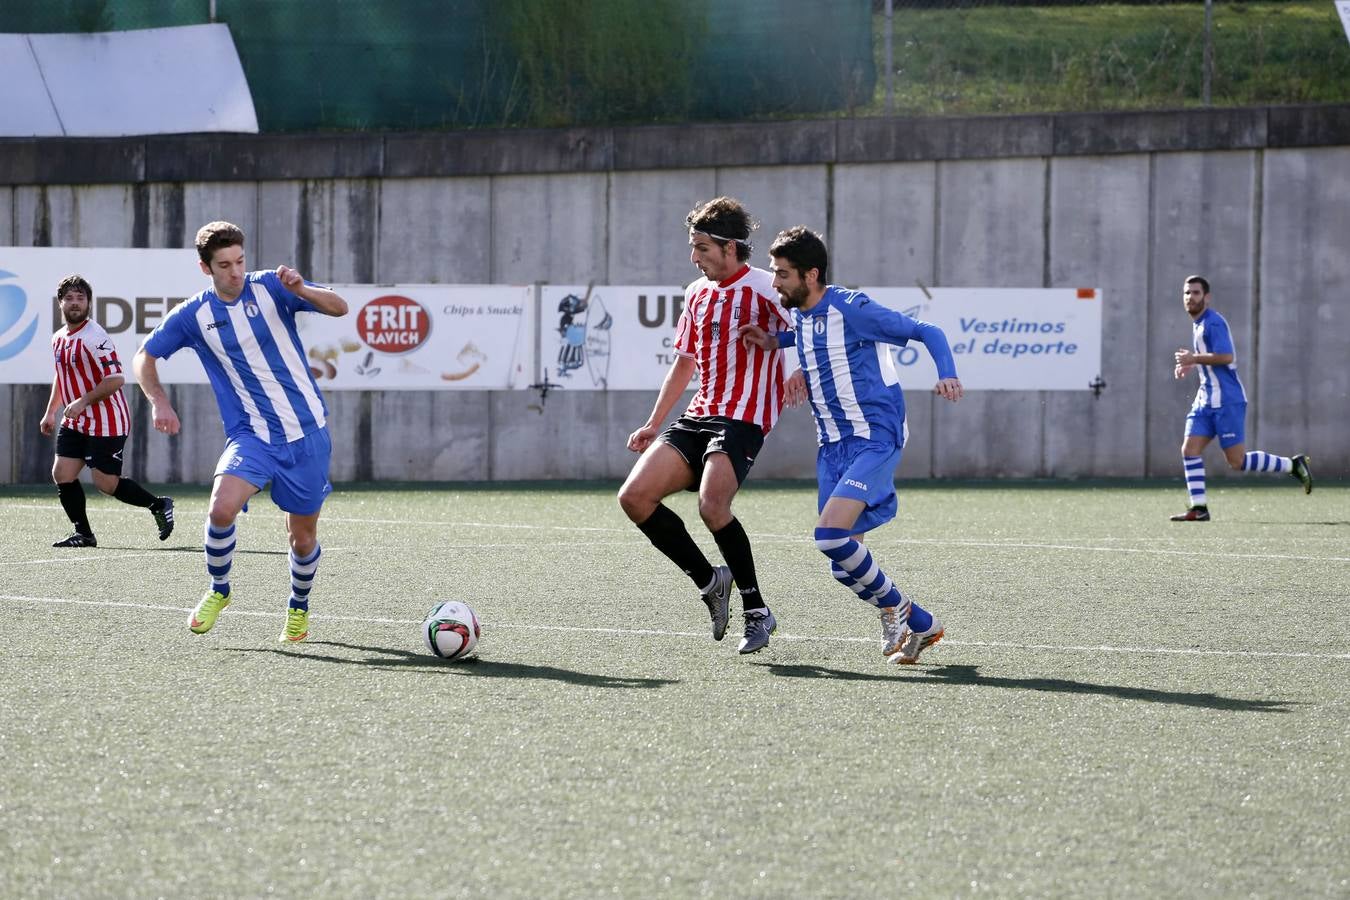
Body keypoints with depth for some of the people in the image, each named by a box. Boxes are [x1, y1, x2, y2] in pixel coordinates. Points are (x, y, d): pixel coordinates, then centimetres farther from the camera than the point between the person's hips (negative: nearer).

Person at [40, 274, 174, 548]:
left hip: (106, 424, -8)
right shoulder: (59, 338, 10)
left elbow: (116, 379, -24)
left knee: (106, 484, -6)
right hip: (75, 423, 8)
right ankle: (83, 534, 8)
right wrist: (51, 412, 26)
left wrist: (83, 402, -25)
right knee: (62, 474, -2)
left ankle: (159, 506, 14)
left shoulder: (95, 338, -18)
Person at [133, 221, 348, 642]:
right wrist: (160, 403, -5)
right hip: (251, 436, 0)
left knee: (303, 536, 7)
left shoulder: (270, 288, -4)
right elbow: (145, 356, 11)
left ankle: (299, 607, 36)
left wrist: (301, 290, -31)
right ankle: (218, 591, 2)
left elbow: (340, 307, -12)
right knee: (221, 509, -25)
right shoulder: (193, 315, -1)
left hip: (306, 431, 0)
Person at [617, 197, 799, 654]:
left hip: (743, 420, -8)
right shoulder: (697, 293, 16)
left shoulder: (763, 288, -7)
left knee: (712, 506, -27)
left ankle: (757, 611, -10)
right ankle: (709, 581, 8)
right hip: (698, 417, 8)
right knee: (634, 496, -5)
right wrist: (653, 425, 24)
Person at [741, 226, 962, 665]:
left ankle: (893, 604, 0)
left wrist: (948, 375, -27)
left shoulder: (853, 310, -15)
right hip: (832, 447, 8)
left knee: (830, 535, -24)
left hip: (874, 440, -8)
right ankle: (920, 625, 20)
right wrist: (775, 341, 16)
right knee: (844, 566, 3)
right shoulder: (802, 318, 9)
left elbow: (926, 332, -11)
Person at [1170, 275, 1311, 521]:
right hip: (1207, 399, 9)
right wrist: (1190, 364, 14)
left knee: (1237, 461, -6)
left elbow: (1226, 356, -26)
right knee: (1189, 450, -3)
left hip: (1227, 401, -9)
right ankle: (1198, 508, -2)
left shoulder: (1213, 322, -14)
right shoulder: (1198, 324, 16)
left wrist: (1193, 358, -19)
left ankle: (1293, 465, 9)